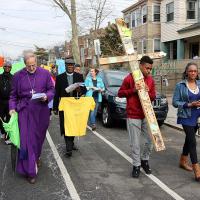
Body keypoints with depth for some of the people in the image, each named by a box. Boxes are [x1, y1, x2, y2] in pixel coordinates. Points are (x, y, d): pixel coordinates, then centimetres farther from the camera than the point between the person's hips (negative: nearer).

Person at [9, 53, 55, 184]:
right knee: (27, 139, -4)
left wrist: (46, 96, -16)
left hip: (41, 111, 1)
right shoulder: (18, 76, -1)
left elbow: (51, 90, 5)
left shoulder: (45, 73, -1)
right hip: (25, 111, -1)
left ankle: (36, 157, 45)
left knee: (39, 137, 16)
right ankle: (30, 171, 4)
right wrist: (12, 107, -7)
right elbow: (13, 95, 6)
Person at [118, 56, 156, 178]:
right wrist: (133, 90, -17)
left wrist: (148, 92, -11)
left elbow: (153, 97, 11)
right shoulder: (129, 78, -7)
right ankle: (136, 165, 18)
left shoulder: (151, 80, 7)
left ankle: (144, 160, 32)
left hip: (147, 115, 4)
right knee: (135, 144, 3)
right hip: (133, 116, -4)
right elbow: (120, 93, -2)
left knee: (150, 141, 9)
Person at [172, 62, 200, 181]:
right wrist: (189, 104, -18)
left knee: (189, 139, 19)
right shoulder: (180, 85, -7)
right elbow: (175, 102, -7)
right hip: (186, 117, -5)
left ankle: (183, 161, 39)